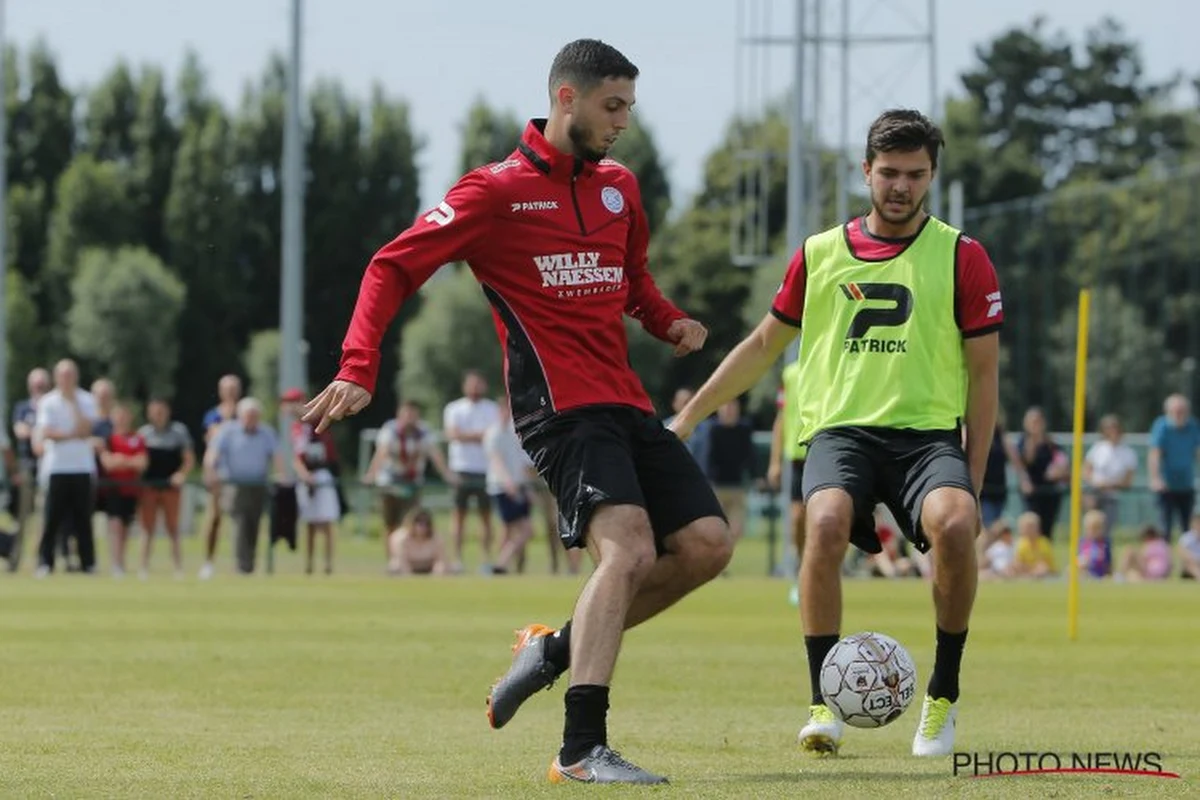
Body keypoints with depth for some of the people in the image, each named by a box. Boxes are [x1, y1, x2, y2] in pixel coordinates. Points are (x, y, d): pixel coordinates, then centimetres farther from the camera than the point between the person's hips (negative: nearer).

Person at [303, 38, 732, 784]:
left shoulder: (619, 186, 16)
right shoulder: (499, 190, -5)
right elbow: (395, 267, -4)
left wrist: (667, 320, 12)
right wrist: (359, 369, -16)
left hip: (627, 403, 8)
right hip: (563, 407, -8)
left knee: (707, 545, -2)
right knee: (629, 547, -25)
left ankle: (557, 649, 15)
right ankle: (582, 750, -27)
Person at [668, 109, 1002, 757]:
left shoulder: (962, 257, 6)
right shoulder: (819, 255, 13)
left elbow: (983, 374, 8)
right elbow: (764, 346, 24)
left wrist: (973, 479, 1)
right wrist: (687, 418, 22)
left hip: (928, 431, -1)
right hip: (839, 429, 1)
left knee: (954, 525, -34)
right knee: (826, 523, -33)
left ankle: (942, 699, -14)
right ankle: (824, 705, -20)